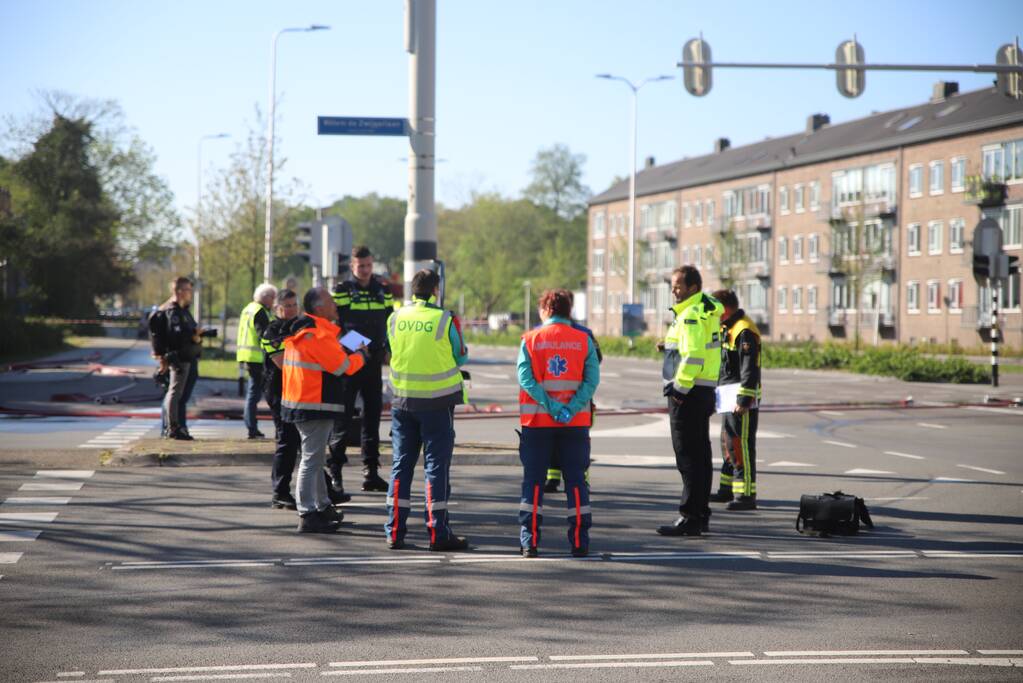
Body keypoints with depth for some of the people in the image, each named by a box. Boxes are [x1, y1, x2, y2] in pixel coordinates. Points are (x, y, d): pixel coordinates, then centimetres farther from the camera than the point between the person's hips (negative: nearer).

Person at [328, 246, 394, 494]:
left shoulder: (383, 290, 10)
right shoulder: (341, 290, -3)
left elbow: (391, 322, 19)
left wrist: (389, 350, 8)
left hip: (374, 363, 5)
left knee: (373, 415, 7)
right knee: (343, 416, -4)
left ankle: (371, 472, 12)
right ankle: (335, 471, 2)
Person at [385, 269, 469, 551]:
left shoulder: (395, 318, -1)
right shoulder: (444, 320, -11)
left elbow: (393, 352, 10)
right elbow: (460, 357, -2)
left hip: (403, 399, 4)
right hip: (437, 402, -3)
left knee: (401, 464, 9)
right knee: (436, 465, 1)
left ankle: (394, 531, 9)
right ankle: (438, 533, 1)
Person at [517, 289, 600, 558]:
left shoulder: (530, 339, 0)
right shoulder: (584, 340, 2)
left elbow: (525, 378, -10)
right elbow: (592, 380, -8)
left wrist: (550, 405, -15)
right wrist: (570, 409, -15)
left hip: (537, 420, 0)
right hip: (576, 423, 0)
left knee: (533, 480, 6)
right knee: (576, 480, 7)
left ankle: (529, 540, 2)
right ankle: (579, 541, 4)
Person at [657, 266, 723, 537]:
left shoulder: (691, 315, -16)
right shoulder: (707, 310, 16)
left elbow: (693, 357, -24)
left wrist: (679, 388, -20)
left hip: (688, 392, -10)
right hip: (705, 390, 10)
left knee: (688, 456, -8)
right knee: (700, 455, 15)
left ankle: (690, 517, -7)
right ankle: (701, 513, 22)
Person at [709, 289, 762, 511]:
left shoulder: (745, 331, -17)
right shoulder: (727, 328, 16)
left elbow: (750, 370, -22)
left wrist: (744, 400, -26)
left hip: (743, 398, -11)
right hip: (729, 396, 11)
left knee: (741, 445, -11)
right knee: (728, 444, 18)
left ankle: (746, 495, -10)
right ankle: (728, 490, 28)